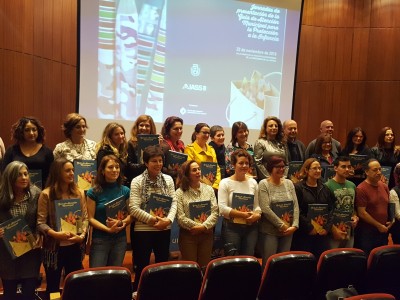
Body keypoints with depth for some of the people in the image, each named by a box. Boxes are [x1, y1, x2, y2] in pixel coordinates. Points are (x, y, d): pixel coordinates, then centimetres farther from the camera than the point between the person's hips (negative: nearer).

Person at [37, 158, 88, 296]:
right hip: (53, 247, -3)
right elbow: (40, 222, -11)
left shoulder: (79, 193, 3)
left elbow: (85, 217, 4)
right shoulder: (46, 194, -8)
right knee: (53, 286, 12)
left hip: (74, 246, 3)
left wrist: (82, 235, -12)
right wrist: (56, 234, -24)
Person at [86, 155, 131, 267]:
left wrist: (120, 222, -14)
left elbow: (131, 215, 6)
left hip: (120, 239, 3)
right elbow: (91, 218, -6)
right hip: (99, 239, -3)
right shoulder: (94, 192, -4)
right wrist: (108, 229, -20)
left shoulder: (125, 191, 5)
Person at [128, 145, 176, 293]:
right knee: (141, 267, 6)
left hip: (164, 229, 4)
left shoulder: (168, 179, 5)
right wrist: (153, 220, -18)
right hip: (143, 230, -4)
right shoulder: (137, 181, -7)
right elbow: (134, 208, -14)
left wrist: (168, 220, -14)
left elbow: (173, 203, 2)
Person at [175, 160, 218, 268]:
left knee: (205, 266, 10)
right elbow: (180, 217, -13)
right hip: (188, 234, -3)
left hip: (207, 234, 3)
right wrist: (199, 226, -14)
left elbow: (215, 212, -2)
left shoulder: (209, 189, 6)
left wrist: (204, 226, -16)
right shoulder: (180, 192, -4)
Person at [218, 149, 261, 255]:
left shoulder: (253, 182, 10)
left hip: (251, 227, 4)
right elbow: (222, 208, -12)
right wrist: (243, 215, -15)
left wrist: (257, 215, -11)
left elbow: (258, 205, 11)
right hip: (231, 227, -4)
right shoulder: (225, 183, -3)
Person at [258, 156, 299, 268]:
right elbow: (265, 209, -14)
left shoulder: (289, 183, 9)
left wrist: (294, 225, -7)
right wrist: (282, 225, -13)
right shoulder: (263, 184, -7)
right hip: (269, 231, -5)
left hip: (288, 231, 5)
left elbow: (295, 206, 5)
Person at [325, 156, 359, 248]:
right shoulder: (328, 186, -12)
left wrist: (355, 216, 2)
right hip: (334, 232, -6)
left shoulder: (352, 186, 10)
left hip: (349, 232, 6)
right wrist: (334, 229, -16)